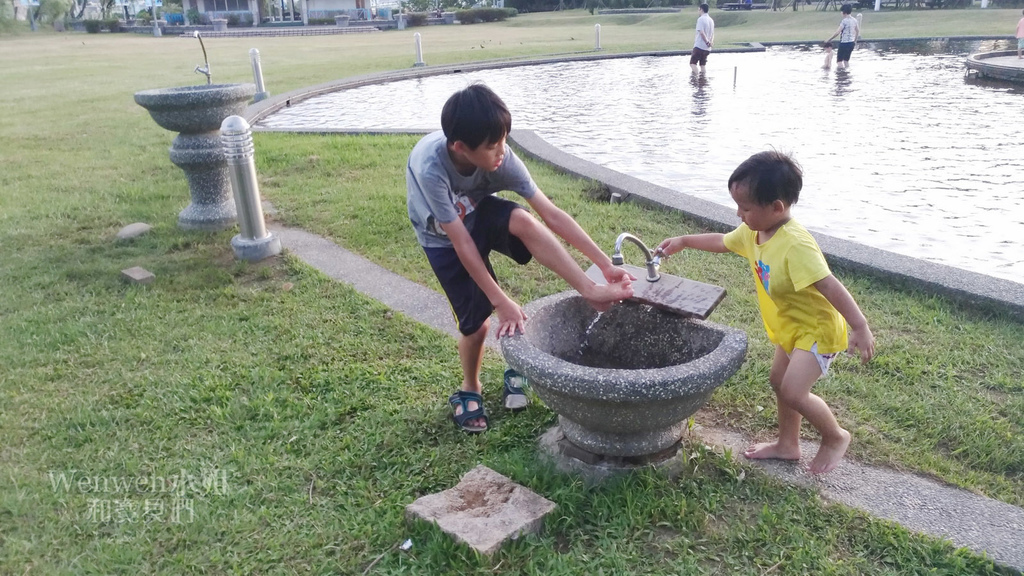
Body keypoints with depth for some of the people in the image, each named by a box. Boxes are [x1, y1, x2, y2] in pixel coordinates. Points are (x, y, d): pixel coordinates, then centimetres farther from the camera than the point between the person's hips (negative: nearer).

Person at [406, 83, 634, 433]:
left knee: (523, 221, -33)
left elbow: (551, 215, -27)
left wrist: (606, 264, -28)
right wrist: (501, 303, -33)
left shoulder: (500, 157, -28)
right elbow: (461, 242, -34)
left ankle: (592, 292, -28)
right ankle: (470, 389, 23)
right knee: (476, 323, -7)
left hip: (479, 215, 2)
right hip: (443, 238, -2)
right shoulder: (430, 168, -38)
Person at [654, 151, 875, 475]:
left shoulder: (795, 245, -33)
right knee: (779, 381, 18)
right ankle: (788, 445, 37)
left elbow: (830, 286, -36)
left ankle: (835, 438, 14)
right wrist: (683, 241, 15)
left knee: (793, 391, -13)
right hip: (790, 327, 10)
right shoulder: (753, 232, -5)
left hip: (817, 328, -9)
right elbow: (721, 242, 14)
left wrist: (861, 328, -38)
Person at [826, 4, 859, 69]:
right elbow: (858, 31, 15)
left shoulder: (844, 21, -16)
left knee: (839, 60, -1)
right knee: (846, 60, 19)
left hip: (844, 43, -8)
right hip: (851, 43, 8)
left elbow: (837, 32, -20)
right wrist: (855, 41, 28)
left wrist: (829, 39, -12)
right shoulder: (854, 20, 6)